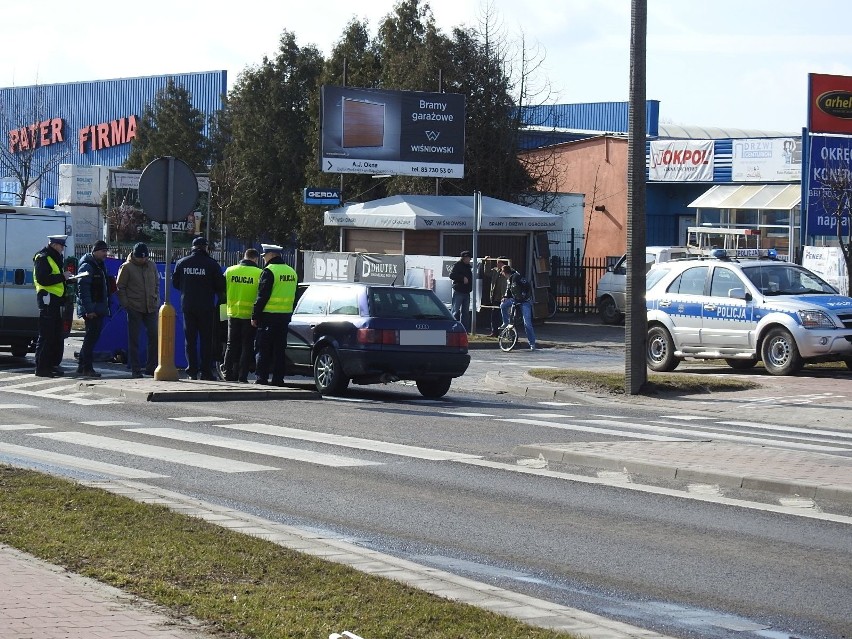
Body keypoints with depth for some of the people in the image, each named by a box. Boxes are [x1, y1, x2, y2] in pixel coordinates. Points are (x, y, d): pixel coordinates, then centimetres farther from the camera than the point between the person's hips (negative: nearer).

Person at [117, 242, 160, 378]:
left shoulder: (152, 266, 9)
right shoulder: (127, 267, -4)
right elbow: (120, 287, -2)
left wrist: (156, 300, 10)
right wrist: (126, 304, -9)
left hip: (151, 308, 4)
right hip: (134, 309, -4)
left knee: (154, 336, 1)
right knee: (134, 339, 1)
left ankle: (151, 367, 11)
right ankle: (135, 369, 5)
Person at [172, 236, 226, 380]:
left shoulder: (181, 263, 1)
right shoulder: (212, 264, -8)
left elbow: (175, 283, 8)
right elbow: (221, 286, -6)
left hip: (187, 306, 3)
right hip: (206, 307, -3)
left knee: (190, 340, 8)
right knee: (206, 339, 3)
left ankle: (192, 371, 5)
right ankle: (205, 371, 0)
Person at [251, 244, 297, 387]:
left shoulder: (269, 271, -12)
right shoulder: (291, 272, 13)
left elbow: (262, 296, -15)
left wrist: (255, 316, -10)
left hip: (269, 316, -7)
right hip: (285, 316, 7)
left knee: (264, 350, -2)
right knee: (279, 350, 10)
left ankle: (261, 378, -3)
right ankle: (278, 379, 10)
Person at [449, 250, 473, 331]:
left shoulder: (469, 267, 18)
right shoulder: (457, 265, -5)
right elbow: (452, 275, -17)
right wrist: (462, 278, -21)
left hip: (466, 292, 8)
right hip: (458, 292, -8)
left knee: (465, 312, 9)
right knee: (455, 311, -8)